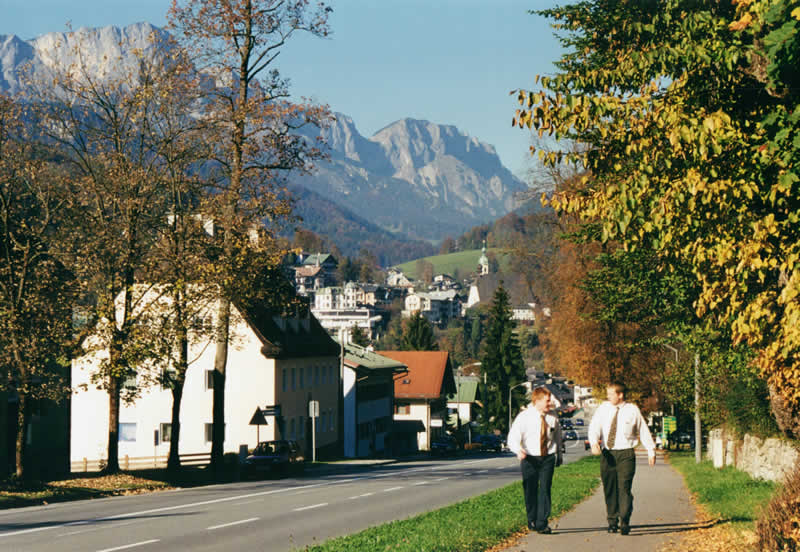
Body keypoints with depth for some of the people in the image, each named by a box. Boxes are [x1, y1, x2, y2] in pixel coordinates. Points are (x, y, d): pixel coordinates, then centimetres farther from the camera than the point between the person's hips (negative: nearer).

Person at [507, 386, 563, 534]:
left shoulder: (552, 418, 4)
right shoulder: (524, 417, -8)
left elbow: (557, 436, 20)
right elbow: (513, 438, -15)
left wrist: (559, 455, 26)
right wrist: (519, 450, -35)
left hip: (548, 458, 2)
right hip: (529, 458, -2)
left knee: (545, 489, -8)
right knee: (530, 490, 5)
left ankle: (542, 524, -7)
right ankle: (532, 521, 23)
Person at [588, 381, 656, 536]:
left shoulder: (632, 410, 2)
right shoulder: (603, 409, 7)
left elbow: (644, 431, 12)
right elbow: (594, 427, -2)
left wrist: (651, 451, 15)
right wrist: (594, 442, -22)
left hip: (626, 454, -3)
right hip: (607, 454, 3)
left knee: (624, 488, -11)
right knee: (609, 489, 5)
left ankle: (624, 523, -11)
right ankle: (612, 522, 14)